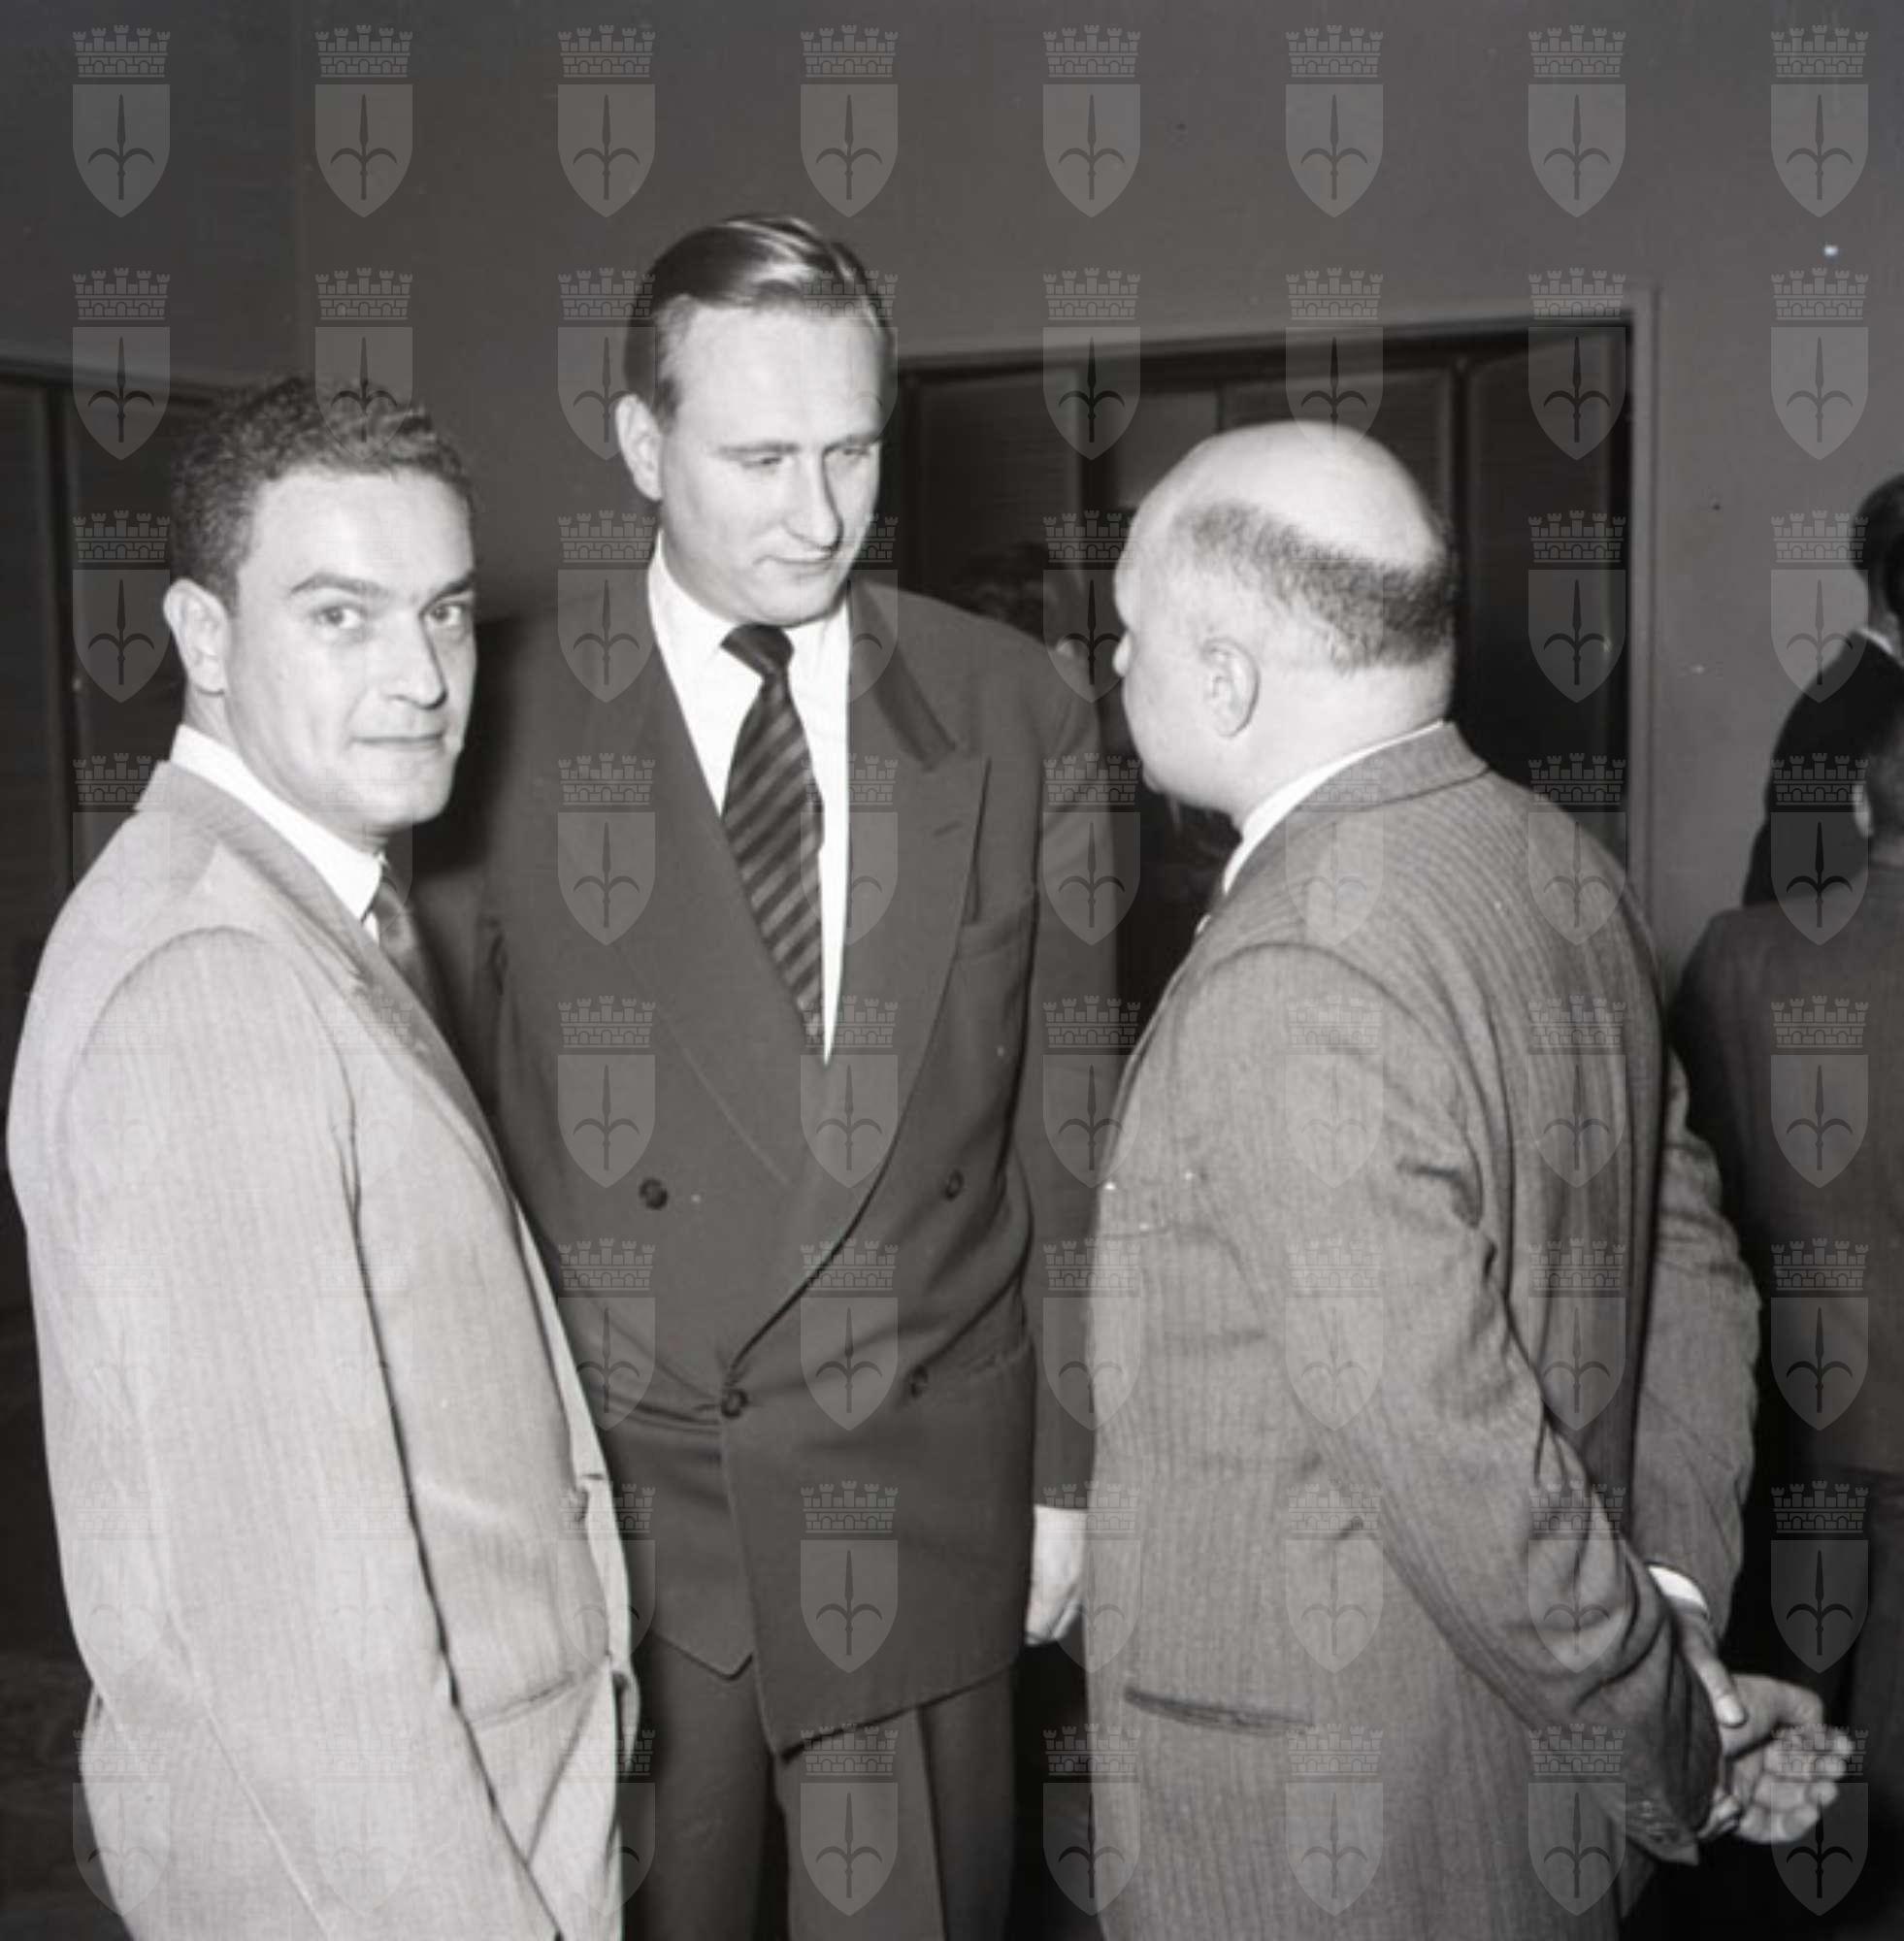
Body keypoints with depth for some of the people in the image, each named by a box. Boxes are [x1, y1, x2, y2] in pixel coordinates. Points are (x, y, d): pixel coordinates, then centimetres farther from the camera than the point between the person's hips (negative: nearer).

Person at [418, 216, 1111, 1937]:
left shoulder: (1014, 715, 0)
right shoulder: (505, 724, -6)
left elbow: (1067, 1122, 3)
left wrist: (1071, 1464, 5)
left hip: (927, 1506, 2)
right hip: (602, 1501, -1)